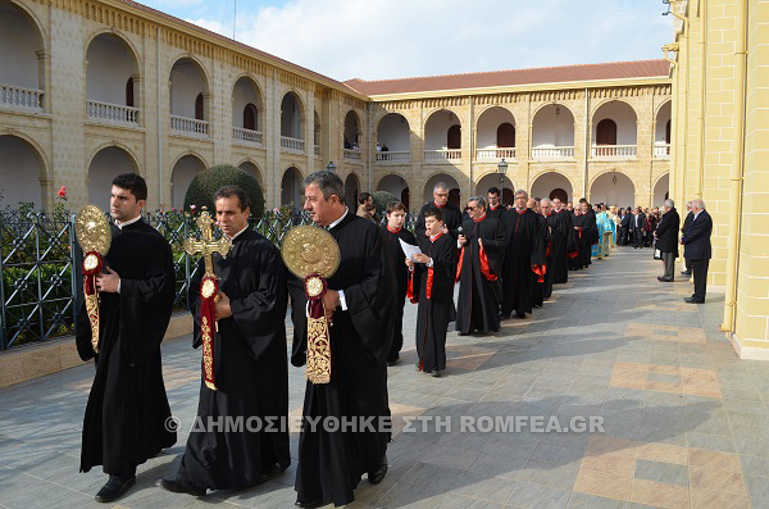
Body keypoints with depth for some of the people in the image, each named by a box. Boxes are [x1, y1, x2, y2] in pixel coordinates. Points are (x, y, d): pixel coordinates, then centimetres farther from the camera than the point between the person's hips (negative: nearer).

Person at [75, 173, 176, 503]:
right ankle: (157, 438, 38)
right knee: (143, 389, 19)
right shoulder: (106, 235, 9)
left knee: (120, 397, -4)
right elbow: (97, 274, 18)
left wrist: (120, 286, -20)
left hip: (134, 330, -7)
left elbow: (162, 286, -18)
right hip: (108, 325, 7)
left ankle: (122, 470, 8)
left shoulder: (152, 240, -12)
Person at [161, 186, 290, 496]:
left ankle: (267, 462, 24)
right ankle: (198, 475, 21)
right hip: (221, 343, 6)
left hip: (254, 344, -6)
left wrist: (231, 309, -17)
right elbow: (196, 291, 11)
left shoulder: (264, 250, -11)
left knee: (256, 404, 7)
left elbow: (270, 298, -16)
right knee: (216, 407, 11)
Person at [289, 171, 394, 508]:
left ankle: (375, 458, 39)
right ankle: (330, 479, 22)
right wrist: (311, 302, -13)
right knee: (326, 406, 7)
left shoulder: (366, 232, -9)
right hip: (323, 337, 4)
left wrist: (339, 298, -20)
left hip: (361, 337, -4)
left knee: (366, 401, 13)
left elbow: (381, 282, -15)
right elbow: (294, 281, 7)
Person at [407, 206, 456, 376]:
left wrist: (429, 261, -27)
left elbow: (448, 266, -14)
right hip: (424, 290, 6)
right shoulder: (423, 241, 14)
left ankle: (436, 363, 6)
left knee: (437, 326, -2)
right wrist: (412, 265, -7)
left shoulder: (448, 241, -5)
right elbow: (419, 265, 15)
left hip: (439, 291, -6)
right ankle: (424, 359, 20)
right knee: (423, 325, 8)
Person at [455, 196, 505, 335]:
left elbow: (501, 243, -8)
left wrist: (485, 243, -18)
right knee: (468, 296, 4)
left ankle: (490, 324, 15)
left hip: (485, 266, -5)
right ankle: (468, 325, 11)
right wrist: (460, 243, -3)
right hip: (468, 267, 5)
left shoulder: (494, 223, -2)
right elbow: (460, 244, 19)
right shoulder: (466, 225, 15)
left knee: (486, 295, 1)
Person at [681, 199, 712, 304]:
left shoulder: (704, 218, -19)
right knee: (697, 275, 16)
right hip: (696, 252, 10)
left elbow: (695, 233, -20)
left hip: (700, 252, -10)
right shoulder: (698, 217, 14)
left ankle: (699, 298, 2)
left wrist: (684, 240, -7)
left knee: (700, 276, -3)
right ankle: (697, 295, 24)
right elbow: (690, 229, 17)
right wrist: (684, 236, 0)